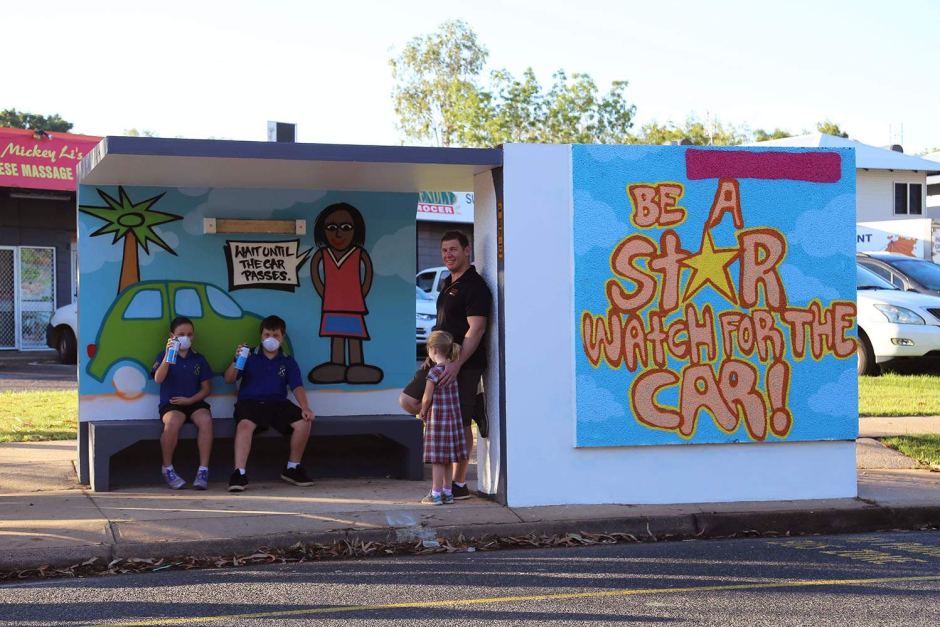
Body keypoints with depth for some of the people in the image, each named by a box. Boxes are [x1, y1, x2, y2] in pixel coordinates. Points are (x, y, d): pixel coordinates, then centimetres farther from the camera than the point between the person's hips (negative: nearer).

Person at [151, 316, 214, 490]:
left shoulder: (198, 359, 13)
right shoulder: (164, 356, 6)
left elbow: (206, 388, 12)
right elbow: (158, 379, -13)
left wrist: (190, 399, -6)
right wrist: (168, 356, -23)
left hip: (194, 402, 2)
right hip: (171, 404, -2)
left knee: (206, 420, -31)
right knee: (173, 422, -36)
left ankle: (203, 470, -26)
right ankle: (167, 469, -16)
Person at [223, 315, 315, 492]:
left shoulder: (288, 362, 17)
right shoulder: (250, 356, 12)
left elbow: (297, 387, 6)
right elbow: (229, 380, 4)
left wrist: (305, 408, -13)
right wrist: (236, 361, -15)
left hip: (278, 403, 2)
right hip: (250, 402, -2)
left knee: (303, 422, -23)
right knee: (245, 424, -36)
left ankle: (292, 468, -3)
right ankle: (239, 473, -38)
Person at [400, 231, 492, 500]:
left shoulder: (474, 286, -12)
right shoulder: (448, 284, 17)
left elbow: (476, 329, -20)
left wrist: (457, 363, -27)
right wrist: (433, 356, 18)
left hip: (465, 365, -9)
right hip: (443, 362, 10)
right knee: (408, 400, 5)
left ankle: (459, 485, 3)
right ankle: (471, 411, 10)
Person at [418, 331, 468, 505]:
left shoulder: (434, 372, -16)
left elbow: (427, 398, -14)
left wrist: (423, 412, 3)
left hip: (437, 417, -7)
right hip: (453, 417, 7)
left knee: (437, 458, -2)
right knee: (448, 457, 12)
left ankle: (436, 494, 1)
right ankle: (448, 492, 17)